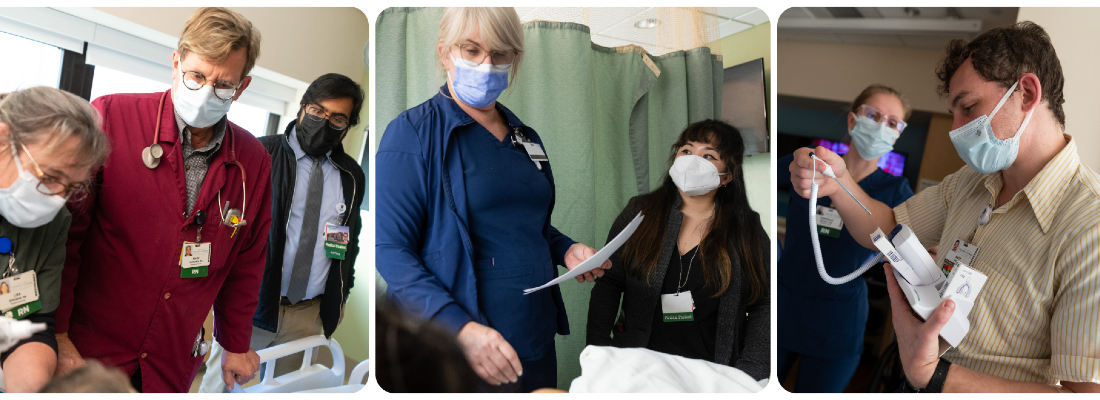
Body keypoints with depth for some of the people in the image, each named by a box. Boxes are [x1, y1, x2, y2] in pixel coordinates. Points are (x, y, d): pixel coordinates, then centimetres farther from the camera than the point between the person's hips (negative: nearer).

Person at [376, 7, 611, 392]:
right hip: (451, 350, -6)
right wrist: (461, 327, -26)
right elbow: (390, 249, -15)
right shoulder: (413, 132, -9)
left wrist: (566, 250, 2)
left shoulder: (525, 138, 11)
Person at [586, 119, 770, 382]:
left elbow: (765, 304, 7)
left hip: (709, 372, 0)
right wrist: (597, 351, -1)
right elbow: (608, 283, 7)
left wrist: (749, 371, -2)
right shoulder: (640, 212, 5)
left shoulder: (746, 229, 5)